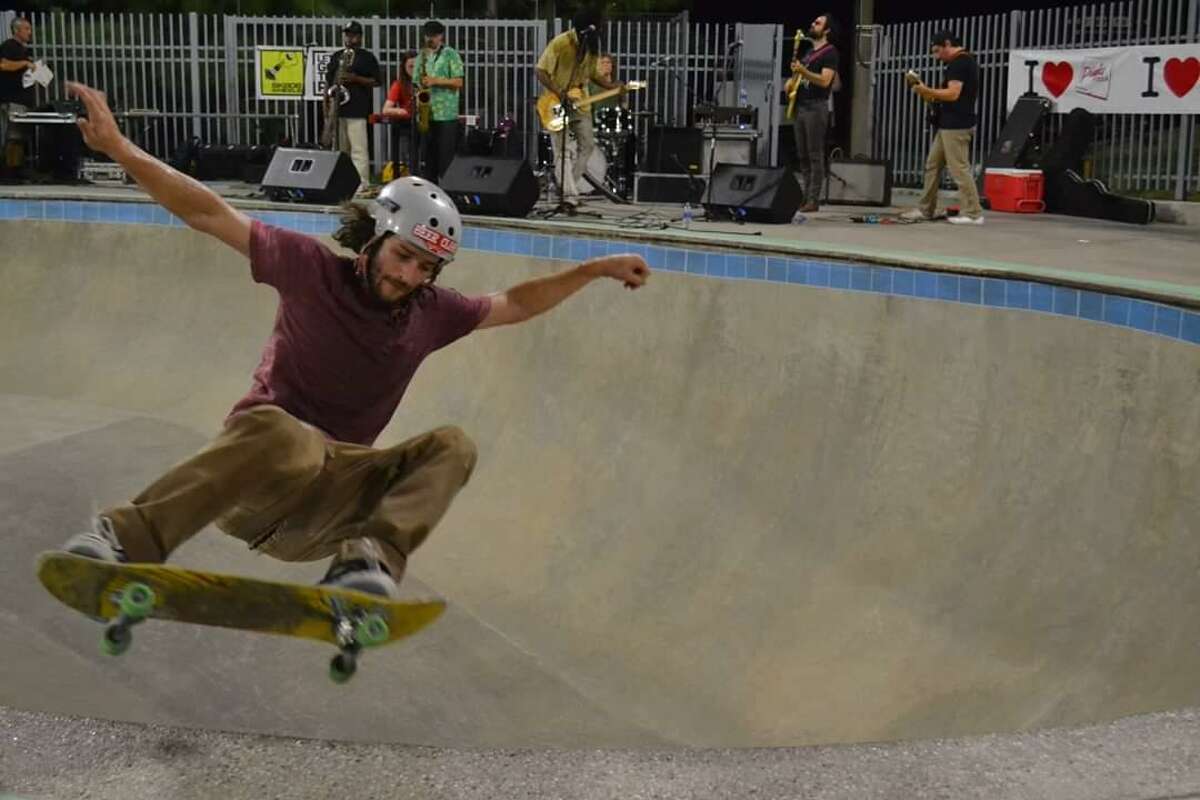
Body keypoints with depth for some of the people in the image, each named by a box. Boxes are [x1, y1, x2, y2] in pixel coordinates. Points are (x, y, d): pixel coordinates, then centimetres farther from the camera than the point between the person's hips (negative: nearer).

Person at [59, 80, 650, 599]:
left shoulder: (430, 313, 11)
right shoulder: (312, 269, -2)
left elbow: (515, 304, 26)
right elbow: (209, 214, -7)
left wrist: (593, 271, 25)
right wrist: (118, 148, -16)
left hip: (331, 491, 5)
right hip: (252, 469, -4)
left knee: (452, 447, -18)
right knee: (279, 432, -41)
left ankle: (370, 556, -43)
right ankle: (126, 539, -41)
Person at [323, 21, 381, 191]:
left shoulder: (367, 57, 3)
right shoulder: (336, 57, 19)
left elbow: (377, 81, -1)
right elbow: (328, 82, 19)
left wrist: (356, 79, -15)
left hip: (357, 110, -6)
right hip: (337, 109, 6)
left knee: (358, 149, -11)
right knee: (340, 148, 9)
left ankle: (362, 183, -10)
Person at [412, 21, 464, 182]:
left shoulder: (450, 54, -1)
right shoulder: (422, 56, 15)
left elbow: (458, 82, -7)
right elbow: (416, 83, 18)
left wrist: (435, 81, -16)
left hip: (446, 114, -5)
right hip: (426, 114, 5)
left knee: (446, 158, -5)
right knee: (429, 155, 9)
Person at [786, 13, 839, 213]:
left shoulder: (830, 52, -5)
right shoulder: (809, 52, 21)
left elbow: (824, 81, -19)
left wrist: (803, 71, -29)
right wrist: (792, 82, 11)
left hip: (816, 107, -9)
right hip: (800, 106, 9)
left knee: (815, 155, -8)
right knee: (802, 155, 8)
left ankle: (813, 200, -9)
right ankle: (804, 196, 12)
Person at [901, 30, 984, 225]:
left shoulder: (959, 63, -13)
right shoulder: (965, 62, 19)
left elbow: (953, 93, -22)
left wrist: (926, 90, -12)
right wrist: (930, 97, 14)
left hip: (956, 127, -11)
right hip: (948, 125, 11)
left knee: (960, 169, -10)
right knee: (932, 165, 13)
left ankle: (973, 213, -8)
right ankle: (925, 209, 18)